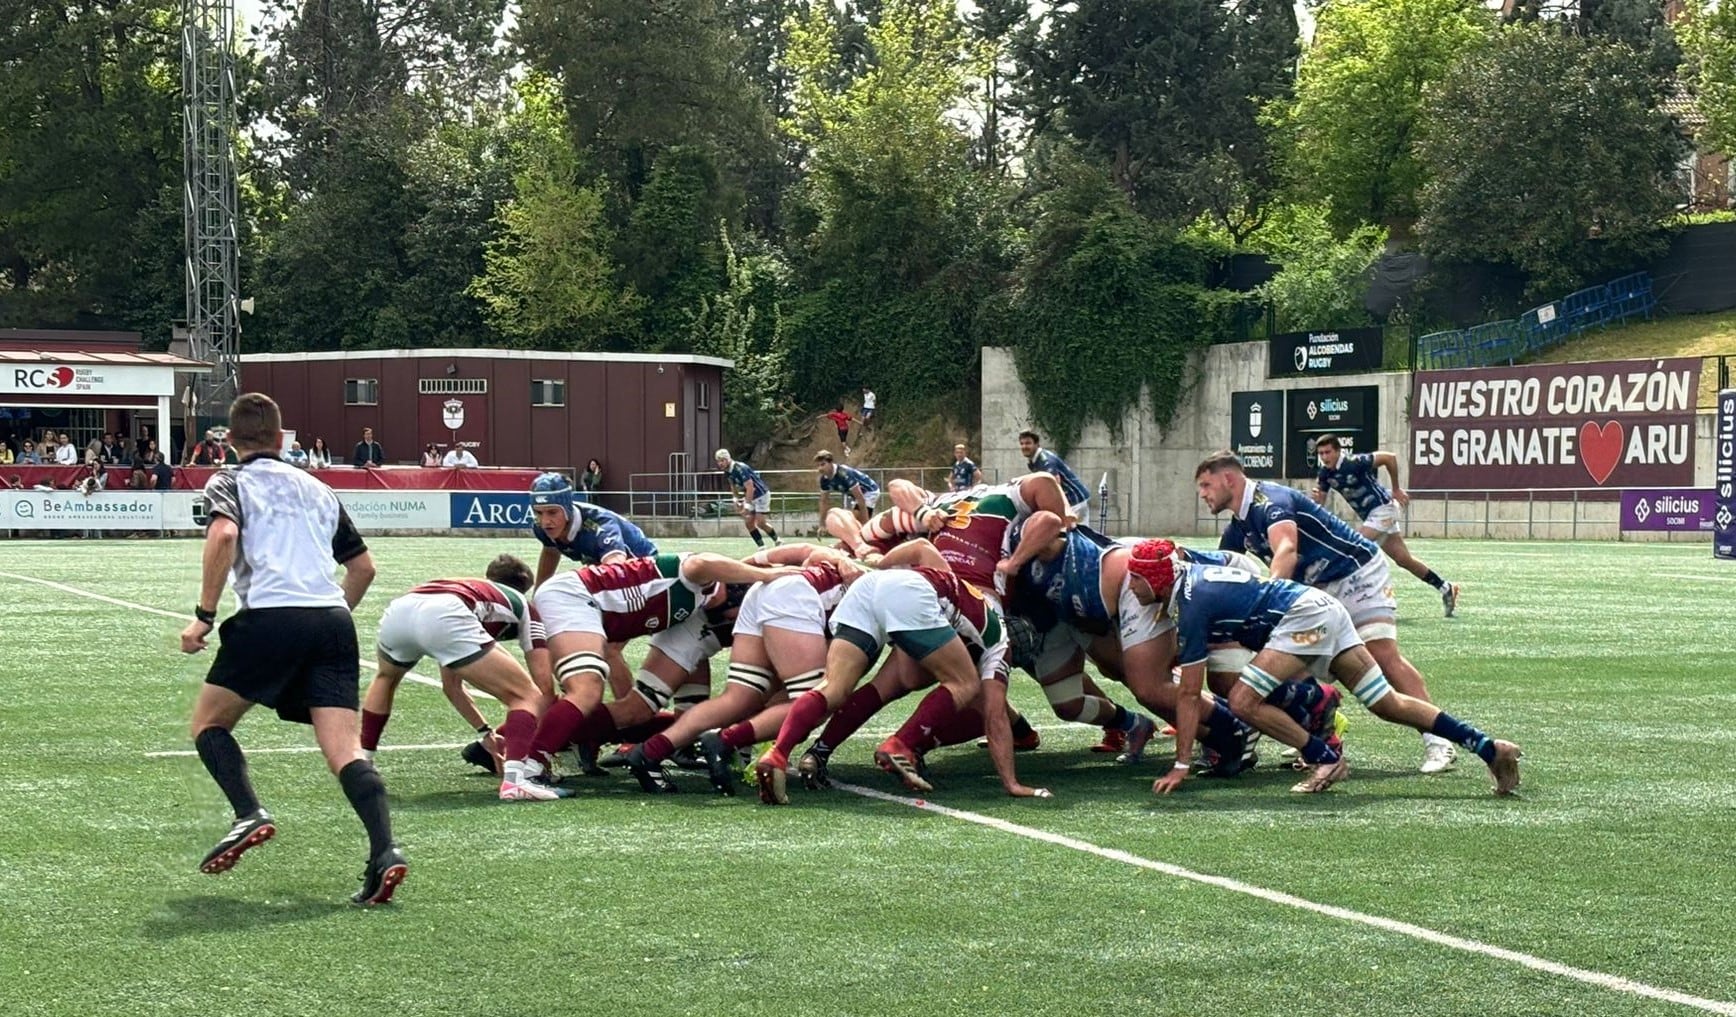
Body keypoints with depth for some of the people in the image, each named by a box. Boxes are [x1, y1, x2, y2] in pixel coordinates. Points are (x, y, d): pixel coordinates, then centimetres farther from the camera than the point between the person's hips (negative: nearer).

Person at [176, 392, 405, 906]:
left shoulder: (230, 482, 11)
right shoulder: (317, 489, 26)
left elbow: (223, 535, -11)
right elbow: (363, 565, 27)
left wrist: (203, 616, -8)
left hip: (270, 616, -4)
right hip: (334, 621, 4)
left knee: (208, 723, 14)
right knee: (344, 747, -5)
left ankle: (250, 814, -8)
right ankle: (384, 851, -24)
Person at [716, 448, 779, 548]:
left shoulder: (740, 469, -28)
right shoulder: (727, 472, -2)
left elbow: (750, 487, -31)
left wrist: (747, 506, -32)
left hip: (761, 494, -8)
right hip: (749, 497, 8)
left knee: (760, 522, -10)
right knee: (749, 522, -4)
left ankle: (777, 540, 12)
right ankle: (761, 547, 2)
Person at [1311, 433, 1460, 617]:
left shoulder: (1354, 463, -23)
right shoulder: (1326, 473, -1)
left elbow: (1389, 457, -19)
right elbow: (1318, 505, 1)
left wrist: (1396, 490, -12)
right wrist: (1316, 496, -23)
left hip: (1382, 509, -8)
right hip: (1369, 516, 8)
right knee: (1404, 559, 10)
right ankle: (1445, 588, 21)